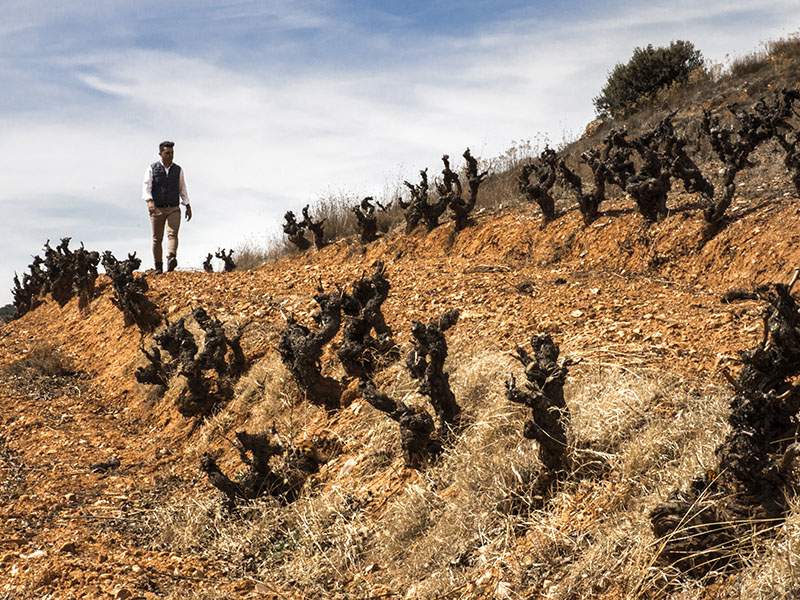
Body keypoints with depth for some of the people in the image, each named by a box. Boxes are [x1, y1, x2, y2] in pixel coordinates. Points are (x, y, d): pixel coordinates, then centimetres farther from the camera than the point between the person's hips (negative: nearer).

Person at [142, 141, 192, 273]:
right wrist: (149, 201, -26)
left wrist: (188, 206, 10)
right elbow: (146, 188, -7)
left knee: (172, 233, -20)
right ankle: (158, 267, 12)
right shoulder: (152, 169, 1)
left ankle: (171, 260, -38)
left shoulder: (178, 170, 8)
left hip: (173, 209, 1)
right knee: (157, 239, 3)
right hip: (157, 209, -1)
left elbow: (182, 189, 16)